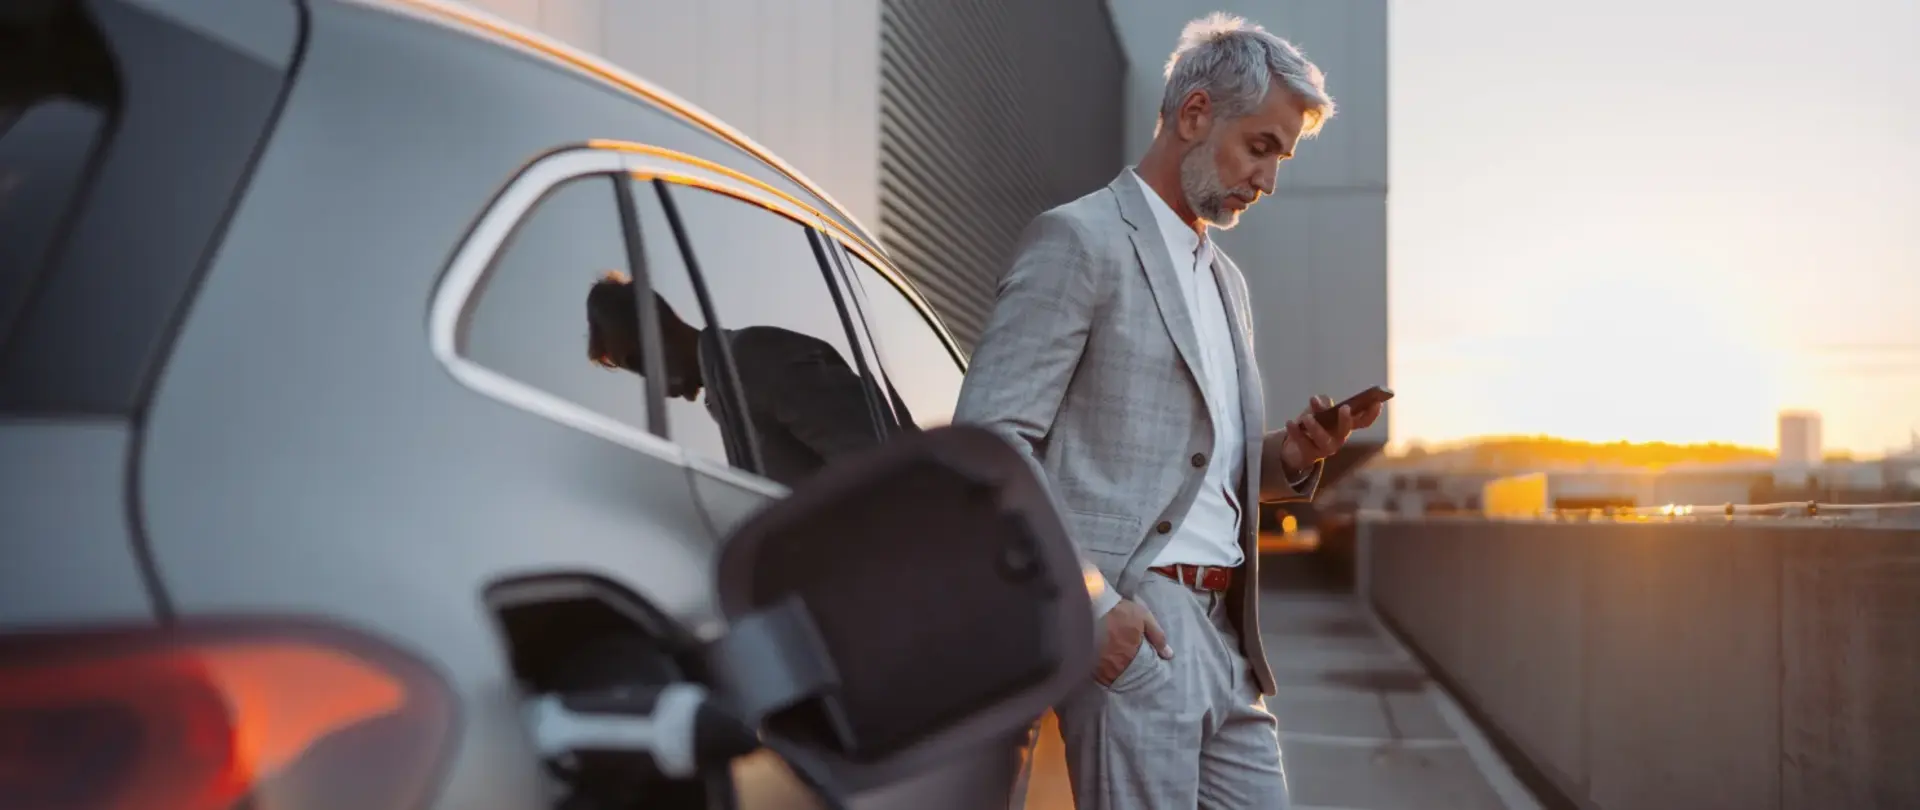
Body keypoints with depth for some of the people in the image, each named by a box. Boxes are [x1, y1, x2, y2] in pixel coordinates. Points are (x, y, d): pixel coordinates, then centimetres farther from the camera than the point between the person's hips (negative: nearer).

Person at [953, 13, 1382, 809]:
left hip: (1224, 633, 8)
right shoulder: (1078, 240, -5)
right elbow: (989, 438, -14)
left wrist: (1291, 454, 5)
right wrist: (1087, 602, -20)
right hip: (1127, 628, -8)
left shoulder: (1225, 279, 22)